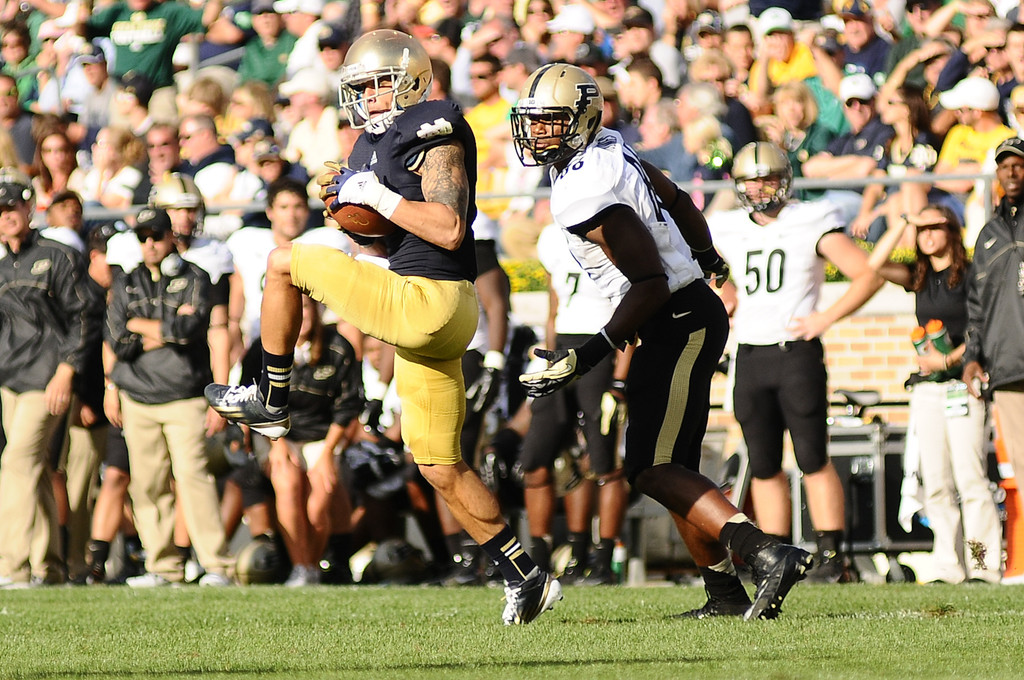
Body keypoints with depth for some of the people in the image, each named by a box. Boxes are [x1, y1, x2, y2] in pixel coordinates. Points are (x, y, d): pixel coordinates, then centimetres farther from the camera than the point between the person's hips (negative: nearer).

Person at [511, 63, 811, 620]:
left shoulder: (585, 197, -22)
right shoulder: (606, 149, 7)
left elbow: (651, 284, -24)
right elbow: (677, 199, 24)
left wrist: (585, 359, -24)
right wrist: (706, 255, 44)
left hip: (679, 323, -10)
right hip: (688, 315, 10)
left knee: (653, 470, -14)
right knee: (672, 467, 12)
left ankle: (767, 554, -25)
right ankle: (726, 592, 13)